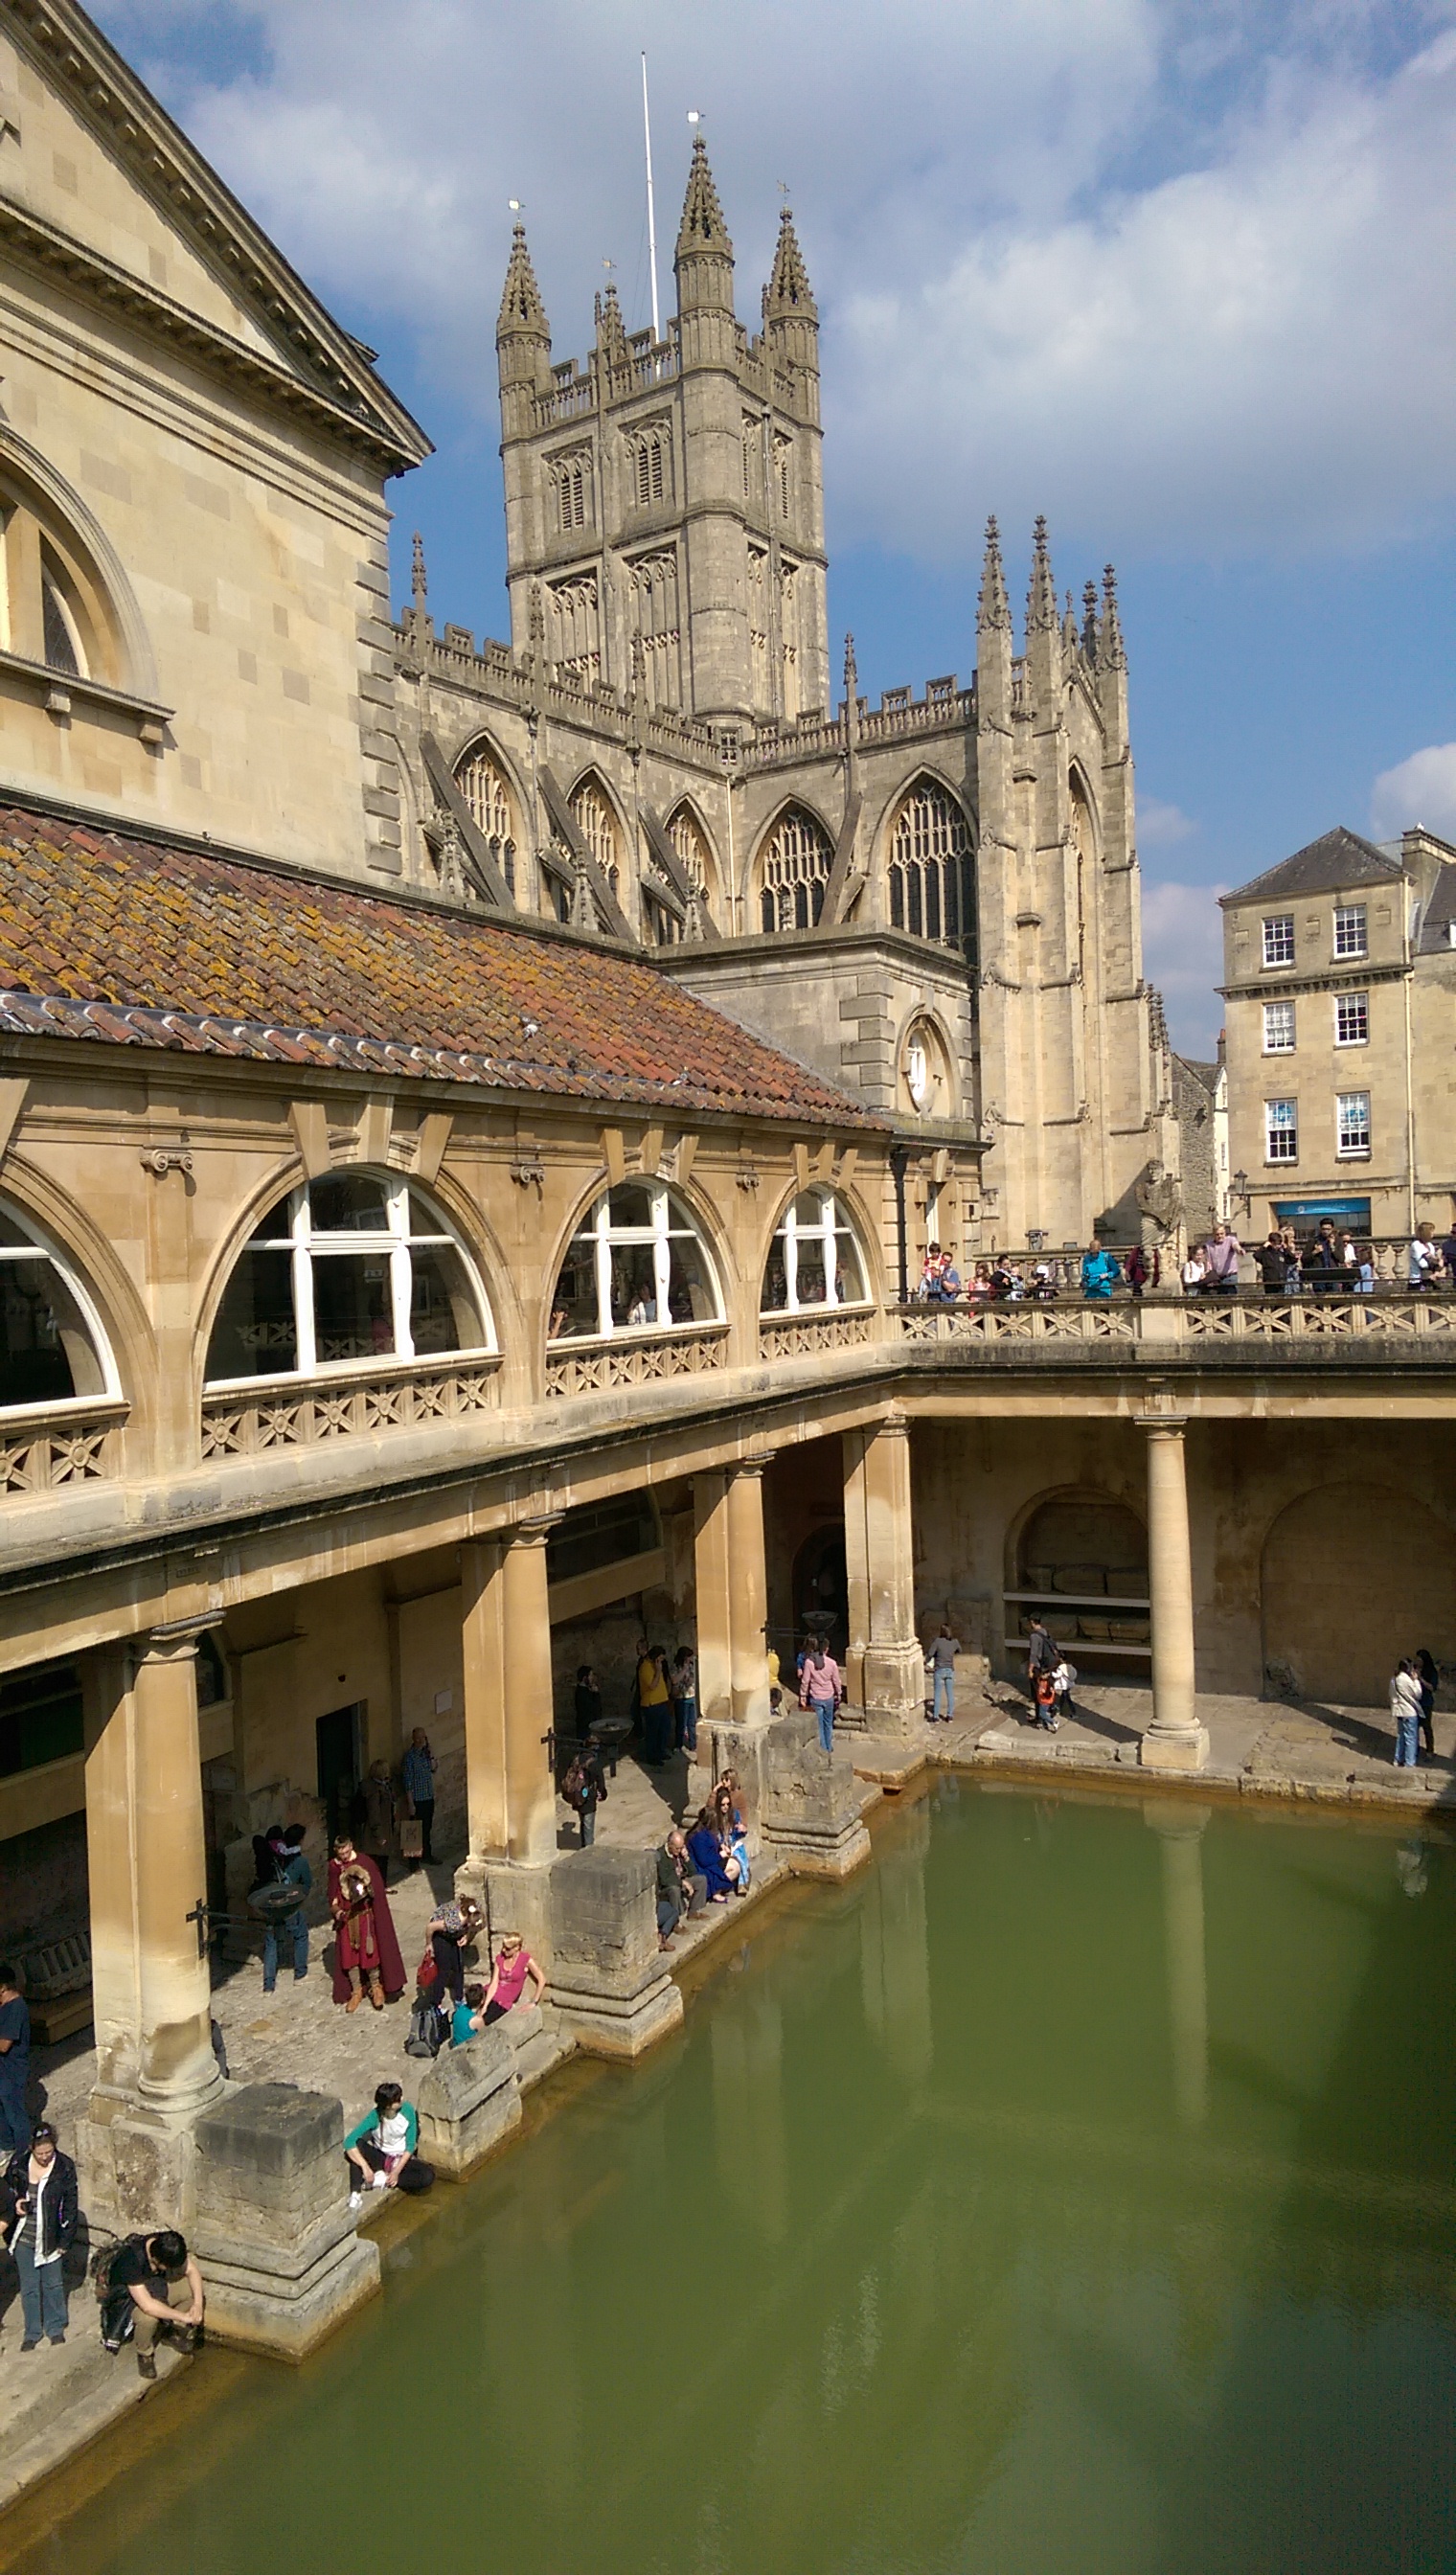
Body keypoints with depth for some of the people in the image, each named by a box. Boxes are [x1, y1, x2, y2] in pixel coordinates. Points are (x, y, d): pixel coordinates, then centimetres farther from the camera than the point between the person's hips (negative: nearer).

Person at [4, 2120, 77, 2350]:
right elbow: (7, 2190, 7)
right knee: (29, 2287, 14)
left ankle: (55, 2328, 35)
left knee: (53, 2285, 15)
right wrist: (15, 2204, -13)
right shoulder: (18, 2162, -11)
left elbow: (70, 2206, -8)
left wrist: (64, 2239, -9)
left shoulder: (65, 2167, -16)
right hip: (23, 2236, 2)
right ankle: (32, 2332, 33)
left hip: (51, 2238, -2)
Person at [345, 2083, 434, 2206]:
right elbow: (349, 2142, -34)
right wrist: (365, 2167, -42)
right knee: (356, 2146, -32)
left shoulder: (408, 2110, -20)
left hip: (402, 2159, 1)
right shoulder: (374, 2117, -24)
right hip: (380, 2157, -1)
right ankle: (355, 2193, -30)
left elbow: (410, 2145, -13)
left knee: (428, 2176, -29)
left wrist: (397, 2171, -22)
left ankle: (383, 2181, -19)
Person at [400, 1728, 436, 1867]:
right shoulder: (410, 1756, -15)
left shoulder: (426, 1752, 6)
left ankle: (426, 1855, 32)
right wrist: (410, 1803, -17)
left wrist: (431, 1754, -9)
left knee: (427, 1829, 18)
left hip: (429, 1797, 7)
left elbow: (433, 1769, 2)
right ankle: (414, 1862, 5)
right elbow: (407, 1781, -16)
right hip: (417, 1799, -7)